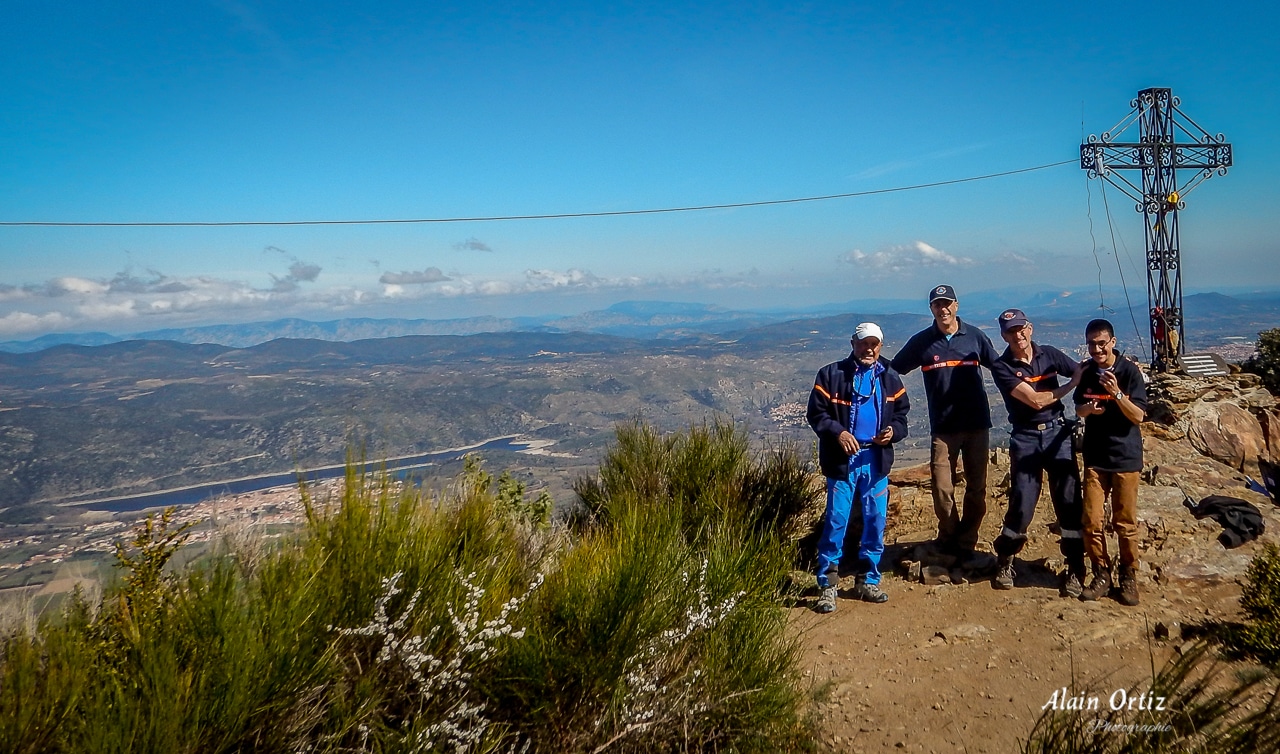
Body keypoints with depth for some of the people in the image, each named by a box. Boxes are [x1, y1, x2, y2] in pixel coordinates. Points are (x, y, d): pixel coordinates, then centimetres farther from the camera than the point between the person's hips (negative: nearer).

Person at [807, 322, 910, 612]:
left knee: (876, 522, 7)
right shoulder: (831, 375, -2)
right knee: (836, 521, -5)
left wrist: (893, 431, -9)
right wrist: (838, 432, -19)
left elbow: (902, 416, 13)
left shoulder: (890, 379, 10)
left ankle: (868, 581, 22)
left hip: (876, 460, 4)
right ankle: (827, 586, 4)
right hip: (843, 460, -4)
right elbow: (816, 413, -4)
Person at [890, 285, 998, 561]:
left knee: (977, 488, 7)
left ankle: (965, 543, 22)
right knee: (942, 489, -3)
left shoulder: (975, 337, 1)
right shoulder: (922, 341, 1)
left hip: (977, 425, 1)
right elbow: (892, 371, 6)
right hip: (943, 427, -1)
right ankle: (949, 540, 19)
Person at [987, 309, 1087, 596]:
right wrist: (1072, 382, -9)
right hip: (1025, 437, -3)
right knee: (1022, 505, -2)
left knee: (1069, 502, 1)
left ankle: (1075, 569, 13)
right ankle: (1004, 562, 20)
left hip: (1058, 432, 3)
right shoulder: (1002, 367, -7)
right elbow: (1036, 400, -14)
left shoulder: (1050, 354, 4)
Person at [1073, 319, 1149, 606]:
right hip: (1095, 456, 3)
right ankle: (1102, 575, 16)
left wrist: (1117, 394, -28)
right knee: (1091, 521, 1)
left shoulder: (1130, 371, -10)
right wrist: (1088, 408, -12)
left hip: (1125, 456, -3)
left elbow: (1138, 416, -12)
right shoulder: (1086, 373, 1)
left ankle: (1129, 577, 19)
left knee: (1125, 523, 4)